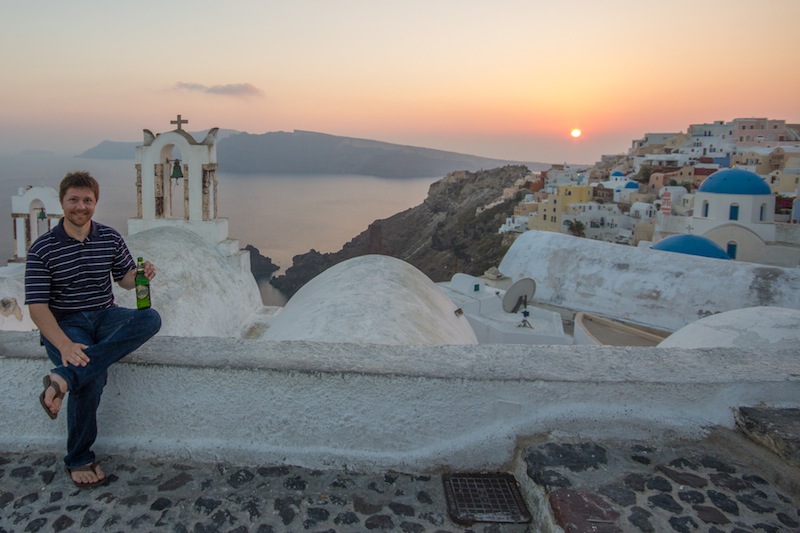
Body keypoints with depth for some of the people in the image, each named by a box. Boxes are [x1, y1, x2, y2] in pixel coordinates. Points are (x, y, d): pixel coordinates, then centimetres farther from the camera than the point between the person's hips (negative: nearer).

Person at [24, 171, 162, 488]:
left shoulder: (110, 238, 5)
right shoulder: (43, 249, -6)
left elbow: (124, 279, 15)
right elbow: (37, 306, -11)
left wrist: (140, 274, -12)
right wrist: (64, 344, -28)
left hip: (105, 316, 4)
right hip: (63, 324, -3)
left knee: (151, 319, -29)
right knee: (92, 377, -31)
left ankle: (65, 378, -35)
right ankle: (79, 460, -6)